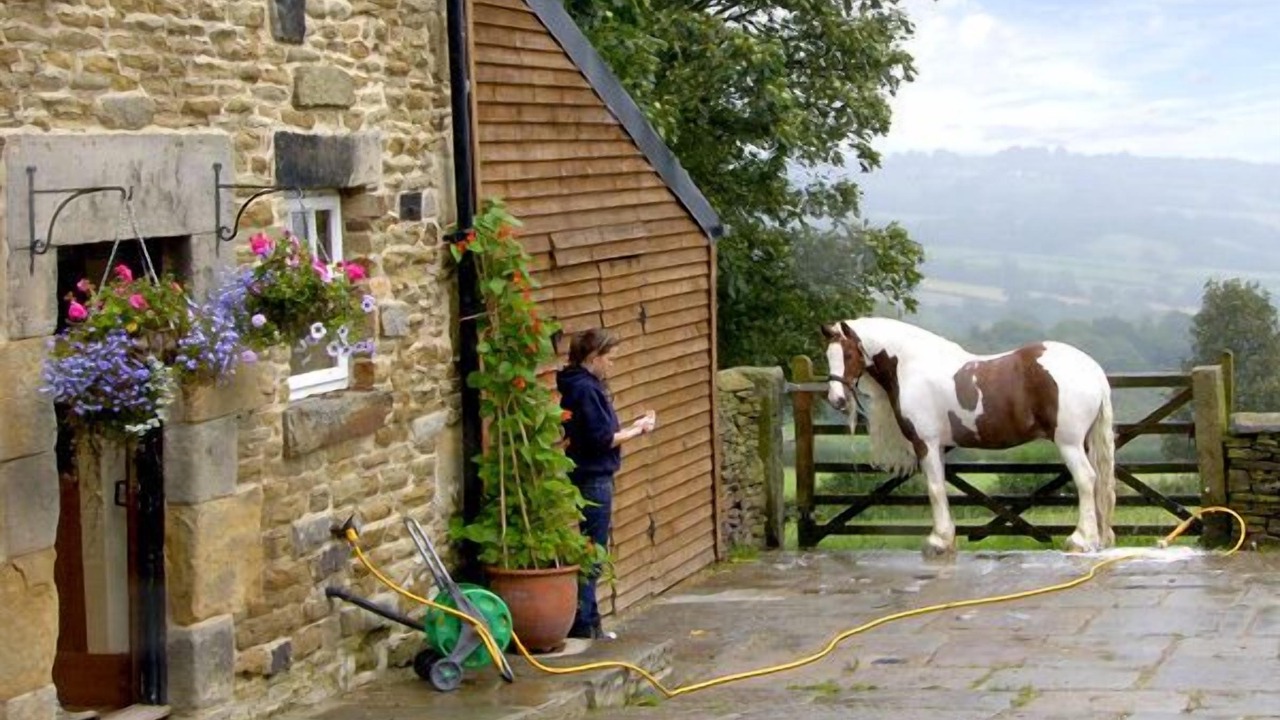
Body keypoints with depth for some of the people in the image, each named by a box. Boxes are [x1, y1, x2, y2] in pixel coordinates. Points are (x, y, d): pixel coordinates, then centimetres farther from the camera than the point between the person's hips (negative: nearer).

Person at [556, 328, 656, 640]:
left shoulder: (585, 385, 14)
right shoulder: (586, 389, -16)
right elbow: (602, 439, -20)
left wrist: (632, 427, 9)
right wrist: (637, 431, -8)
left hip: (590, 478, 10)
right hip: (593, 480, -10)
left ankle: (587, 622, 19)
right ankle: (584, 625, 0)